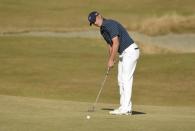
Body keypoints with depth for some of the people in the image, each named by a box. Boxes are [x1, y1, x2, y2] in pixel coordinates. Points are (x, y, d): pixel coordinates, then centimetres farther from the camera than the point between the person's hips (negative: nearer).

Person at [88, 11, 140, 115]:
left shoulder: (111, 24, -18)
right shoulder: (102, 30, 12)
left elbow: (116, 43, -22)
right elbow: (110, 44, 17)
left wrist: (111, 60, -18)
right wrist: (110, 59, 3)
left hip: (130, 51, -10)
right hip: (123, 54, 10)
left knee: (126, 79, -11)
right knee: (121, 80, 9)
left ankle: (126, 109, -12)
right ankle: (124, 107, 11)